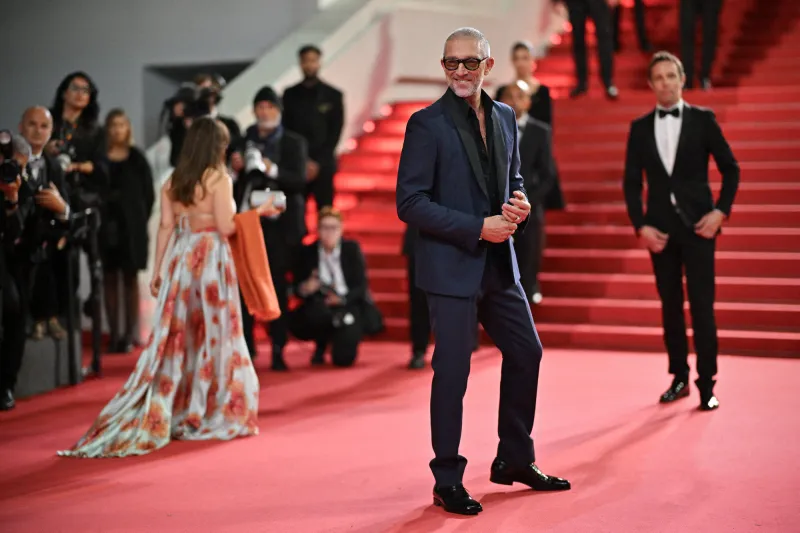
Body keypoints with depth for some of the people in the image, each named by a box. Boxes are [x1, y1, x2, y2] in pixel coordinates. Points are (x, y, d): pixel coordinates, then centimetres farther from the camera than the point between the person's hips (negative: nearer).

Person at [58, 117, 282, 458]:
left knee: (176, 336, 9)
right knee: (214, 334, 4)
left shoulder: (172, 182, 7)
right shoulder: (219, 179, -9)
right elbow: (226, 227, -14)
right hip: (211, 260, -5)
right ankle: (213, 416, 9)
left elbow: (165, 227, 6)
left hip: (181, 261, 5)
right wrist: (257, 212, -1)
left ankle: (166, 415, 10)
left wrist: (157, 271, 9)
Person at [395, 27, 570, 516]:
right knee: (452, 372, -2)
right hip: (451, 267, -7)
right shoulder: (427, 124, -11)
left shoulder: (505, 117, 9)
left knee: (526, 352, 14)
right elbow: (410, 203, -15)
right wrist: (477, 228, -19)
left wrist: (520, 205, -3)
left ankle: (515, 461, 32)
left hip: (499, 263, 7)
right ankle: (448, 481, 13)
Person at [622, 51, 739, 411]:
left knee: (702, 305, -4)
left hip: (697, 225, -3)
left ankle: (707, 385, 0)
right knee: (670, 305, 8)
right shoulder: (640, 127, 6)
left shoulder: (702, 120, 0)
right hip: (660, 228, 3)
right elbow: (631, 182, 6)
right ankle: (679, 377, 18)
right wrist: (640, 225, -4)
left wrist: (721, 211, -7)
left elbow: (730, 169, 3)